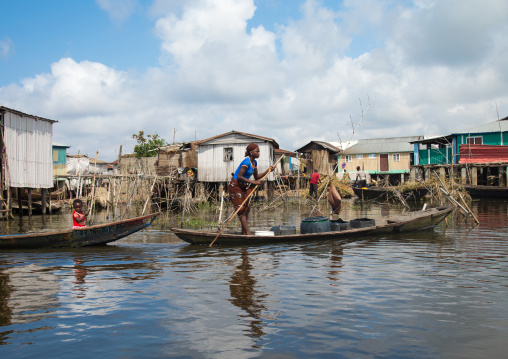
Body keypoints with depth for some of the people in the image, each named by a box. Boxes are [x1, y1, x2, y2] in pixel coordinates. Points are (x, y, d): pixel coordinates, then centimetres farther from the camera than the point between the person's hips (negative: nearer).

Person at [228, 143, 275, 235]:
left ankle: (243, 231, 13)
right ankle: (247, 232, -7)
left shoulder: (254, 162, 5)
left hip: (243, 186, 9)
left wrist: (268, 171, 2)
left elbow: (256, 177, 13)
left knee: (247, 208, 7)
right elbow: (239, 177, -28)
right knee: (242, 209, -8)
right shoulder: (247, 161, -22)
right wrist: (253, 182, -29)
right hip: (235, 186, -9)